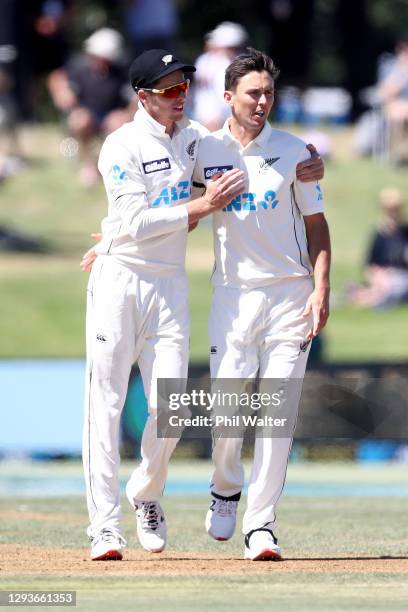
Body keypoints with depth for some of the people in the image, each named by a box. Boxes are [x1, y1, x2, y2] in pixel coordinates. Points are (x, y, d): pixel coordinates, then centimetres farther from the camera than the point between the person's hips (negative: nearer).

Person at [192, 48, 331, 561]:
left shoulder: (292, 151, 3)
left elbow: (315, 224, 6)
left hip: (290, 294, 0)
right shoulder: (204, 152, 3)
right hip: (234, 293, 0)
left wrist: (321, 289, -5)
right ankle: (225, 490, 22)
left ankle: (260, 524, 0)